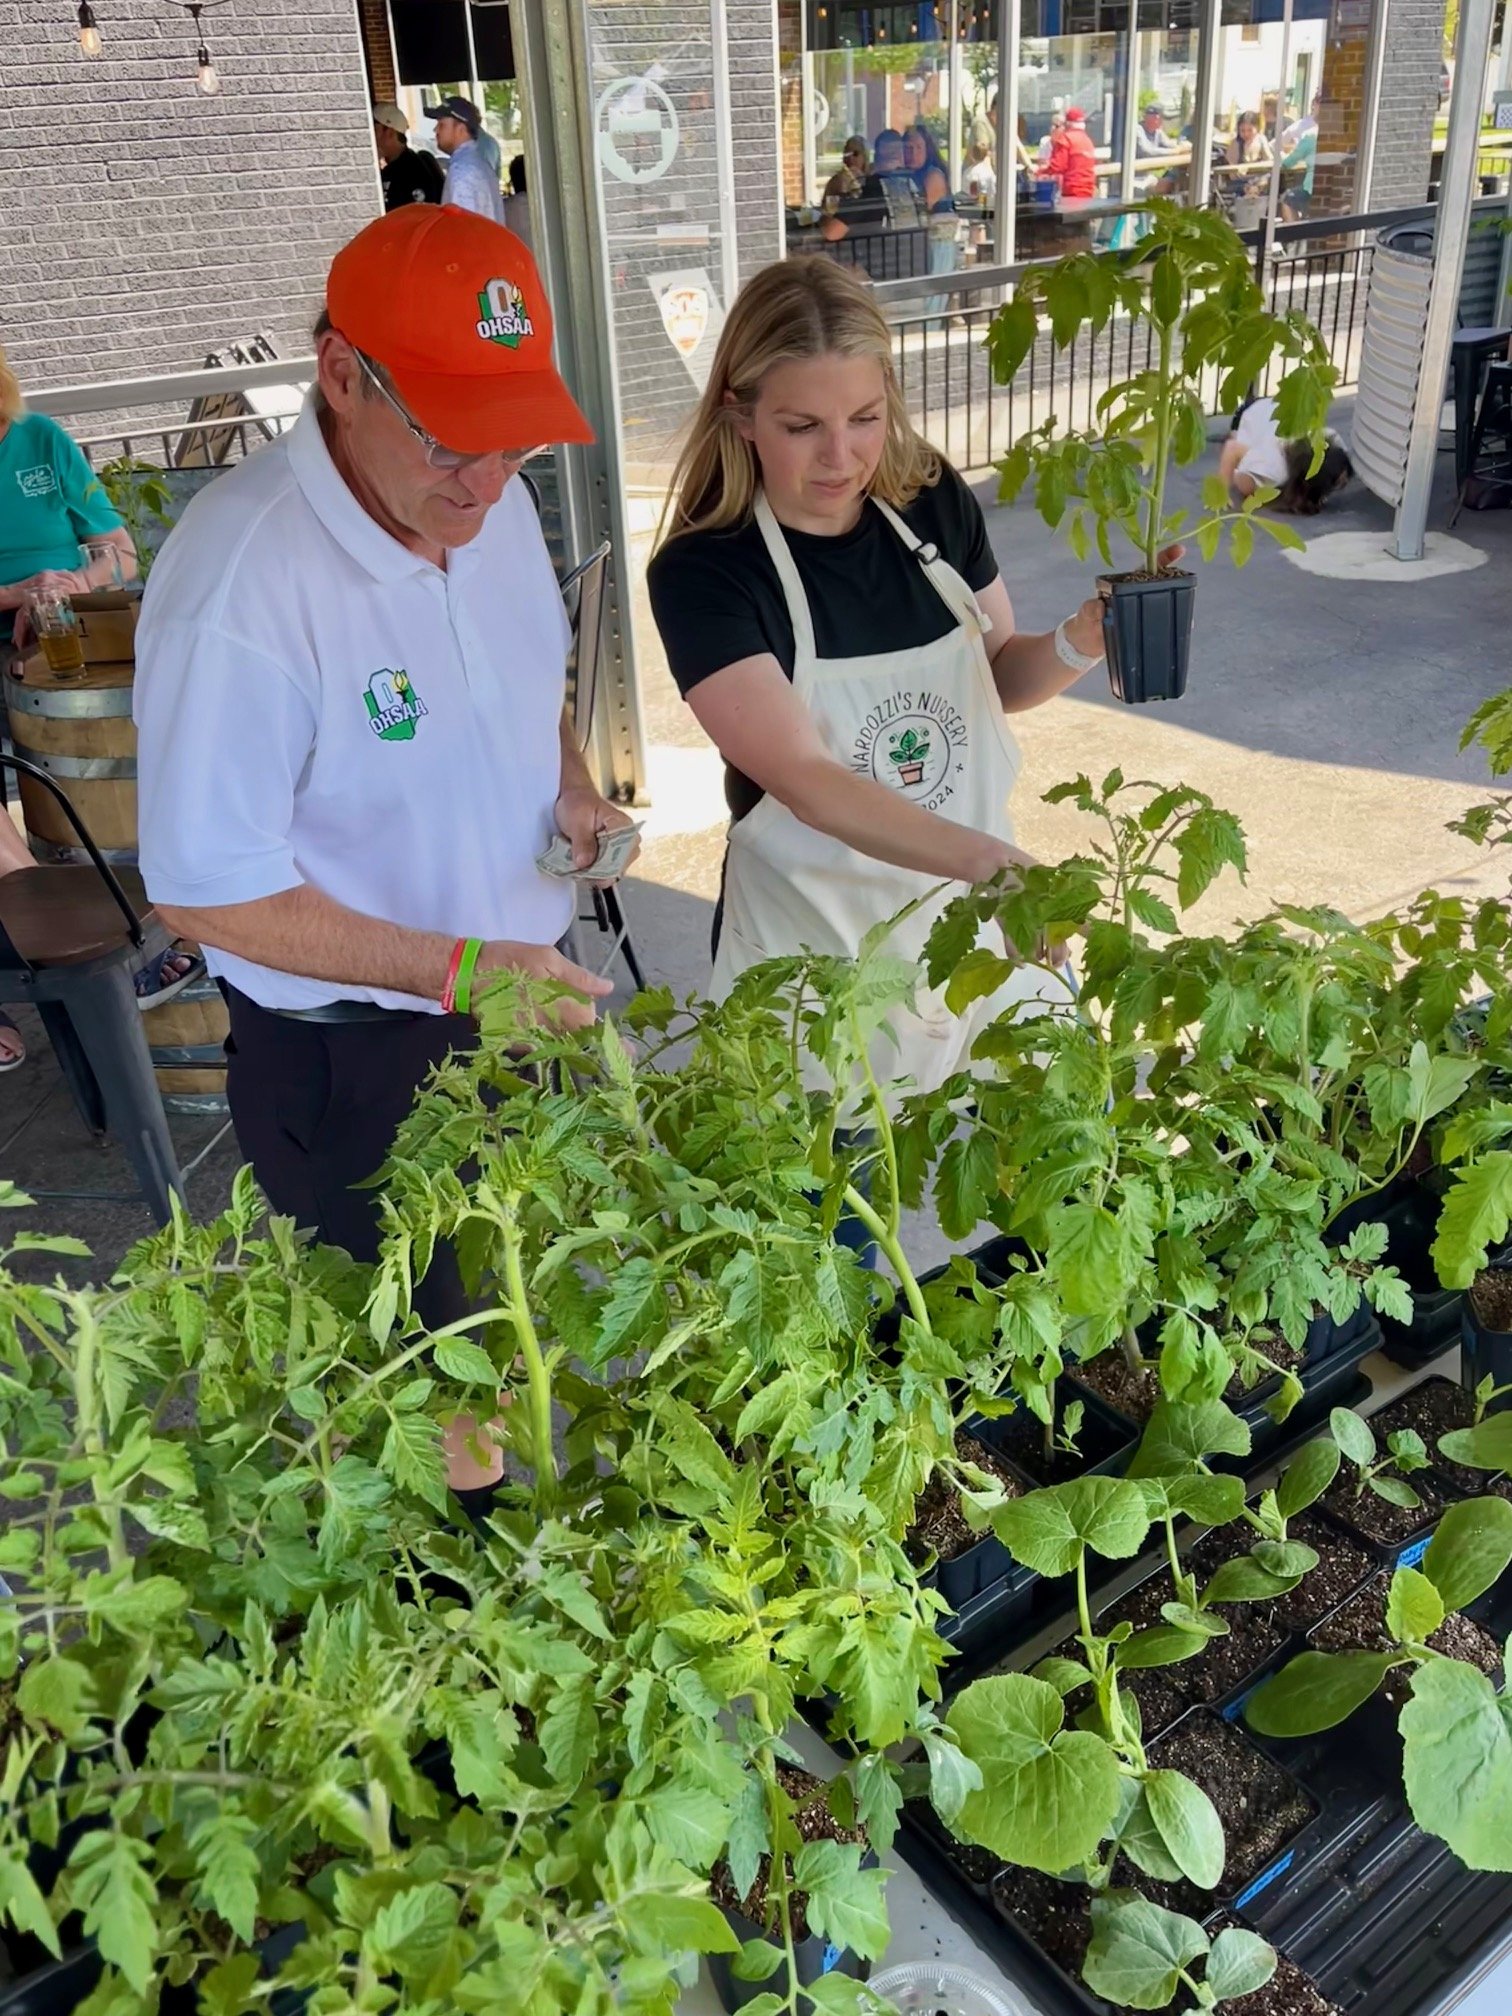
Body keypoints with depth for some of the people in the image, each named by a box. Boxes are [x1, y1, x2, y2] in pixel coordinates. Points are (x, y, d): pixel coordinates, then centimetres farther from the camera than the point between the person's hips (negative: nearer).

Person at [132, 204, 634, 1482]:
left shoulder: (494, 504, -6)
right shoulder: (238, 587, -29)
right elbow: (209, 891, -24)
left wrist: (571, 788, -7)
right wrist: (458, 972, -28)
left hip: (525, 981, 7)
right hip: (352, 1052, -7)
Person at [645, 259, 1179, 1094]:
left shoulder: (934, 501, -4)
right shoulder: (701, 571, -18)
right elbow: (804, 779, -28)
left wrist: (1077, 645, -11)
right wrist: (987, 859, -41)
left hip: (979, 918, 4)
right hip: (817, 947, -4)